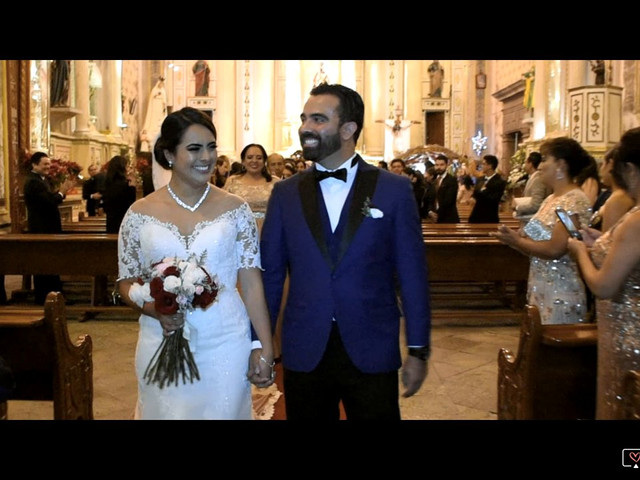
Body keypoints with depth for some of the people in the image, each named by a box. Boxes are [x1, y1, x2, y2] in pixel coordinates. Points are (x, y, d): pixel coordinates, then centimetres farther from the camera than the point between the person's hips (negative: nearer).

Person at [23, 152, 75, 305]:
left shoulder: (41, 179, 15)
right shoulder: (33, 181, -19)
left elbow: (49, 199, 14)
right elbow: (49, 201, -26)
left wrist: (62, 191, 1)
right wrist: (62, 192, -11)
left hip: (46, 227, 10)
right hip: (42, 229, -10)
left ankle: (53, 293, 26)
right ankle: (43, 297, 6)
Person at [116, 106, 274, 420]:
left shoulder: (235, 209, -1)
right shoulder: (140, 213, -1)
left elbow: (251, 281, -1)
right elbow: (127, 282, 5)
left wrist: (265, 348, -4)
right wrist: (156, 310, -15)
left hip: (226, 346, 0)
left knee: (223, 412, 11)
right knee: (166, 412, 13)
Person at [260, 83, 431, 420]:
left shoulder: (394, 189, -3)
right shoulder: (285, 193, 2)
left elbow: (412, 274, -2)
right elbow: (269, 273, 4)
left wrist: (418, 350, -2)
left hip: (372, 353, -1)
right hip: (303, 353, 2)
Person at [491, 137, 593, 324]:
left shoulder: (574, 200, -16)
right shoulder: (551, 199, 12)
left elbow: (554, 249, -23)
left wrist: (517, 241, -12)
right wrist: (514, 237, -5)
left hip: (560, 294, -8)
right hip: (540, 289, 8)